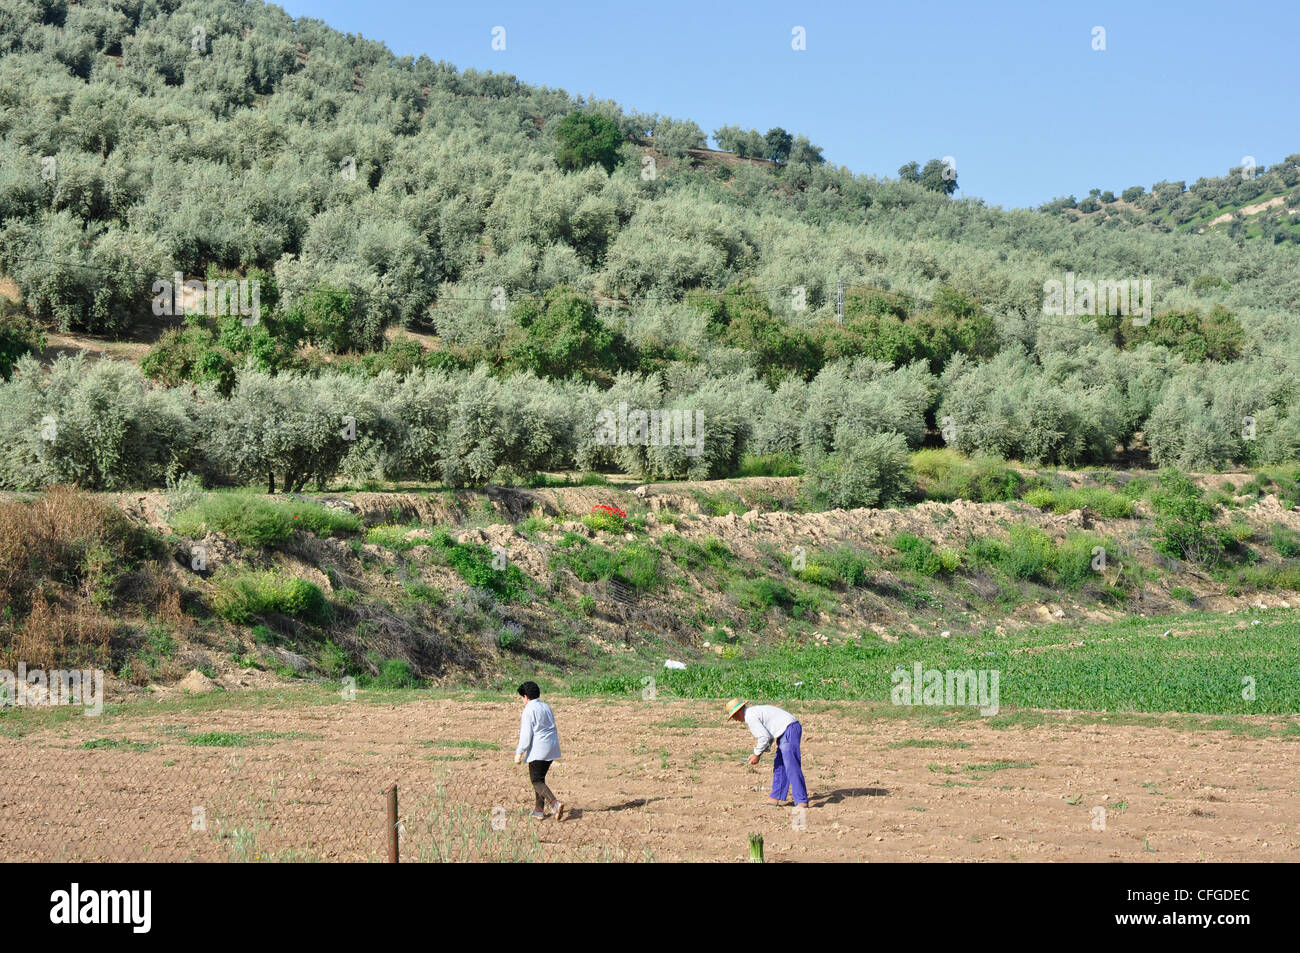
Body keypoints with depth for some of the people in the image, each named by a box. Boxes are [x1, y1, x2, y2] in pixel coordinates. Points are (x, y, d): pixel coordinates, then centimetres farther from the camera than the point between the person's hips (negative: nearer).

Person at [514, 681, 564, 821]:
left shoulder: (529, 710, -11)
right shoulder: (546, 707, 13)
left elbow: (526, 734, -14)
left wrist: (519, 753, -7)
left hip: (538, 749, -8)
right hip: (552, 747, 8)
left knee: (537, 780, -5)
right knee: (540, 778, 17)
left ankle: (555, 803, -25)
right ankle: (539, 810, 18)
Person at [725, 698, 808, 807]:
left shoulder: (750, 717, -9)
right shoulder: (755, 710, 22)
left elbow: (764, 737, -15)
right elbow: (768, 735, 26)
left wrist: (757, 755, -2)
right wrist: (758, 753, 19)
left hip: (789, 731, -11)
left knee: (792, 767, -14)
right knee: (779, 765, 17)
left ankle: (802, 801, -17)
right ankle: (777, 797, 22)